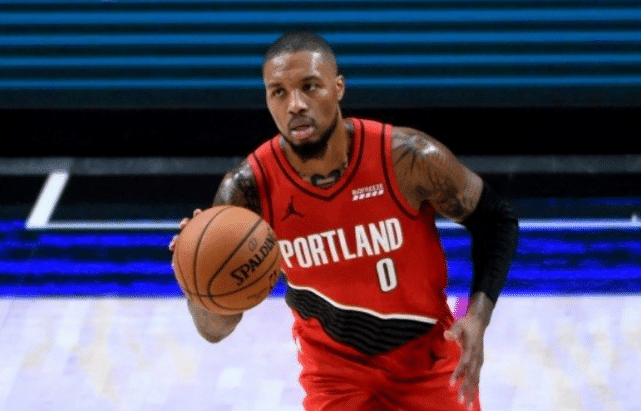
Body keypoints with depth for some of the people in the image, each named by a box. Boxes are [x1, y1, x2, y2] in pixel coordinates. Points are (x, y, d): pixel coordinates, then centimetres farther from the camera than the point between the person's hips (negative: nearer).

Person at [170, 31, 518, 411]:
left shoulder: (408, 158, -25)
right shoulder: (248, 190, -22)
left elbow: (496, 220, -7)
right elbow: (216, 329, -18)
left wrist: (478, 317, -21)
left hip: (427, 359, 0)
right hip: (334, 370, 0)